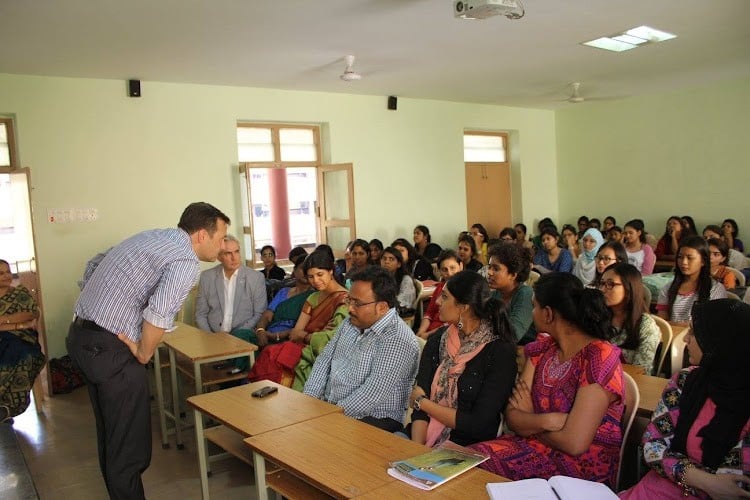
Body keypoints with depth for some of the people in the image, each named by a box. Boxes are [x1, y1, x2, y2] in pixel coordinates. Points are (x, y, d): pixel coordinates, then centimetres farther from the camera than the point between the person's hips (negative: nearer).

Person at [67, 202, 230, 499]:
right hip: (110, 350, -10)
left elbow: (89, 276, 14)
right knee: (130, 444, 2)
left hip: (80, 337, 10)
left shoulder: (150, 237, 13)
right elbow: (158, 316, -28)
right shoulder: (186, 262, -16)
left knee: (110, 433, 23)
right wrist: (143, 355, -11)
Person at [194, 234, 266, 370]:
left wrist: (238, 333, -12)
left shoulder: (256, 278, 0)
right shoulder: (206, 277, 6)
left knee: (240, 335, -35)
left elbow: (259, 314, 1)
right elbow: (200, 314, 10)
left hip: (243, 334, -2)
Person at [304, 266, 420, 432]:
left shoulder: (398, 340, -19)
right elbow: (324, 361, 12)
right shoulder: (351, 322, 8)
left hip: (373, 419, -7)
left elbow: (373, 395, -24)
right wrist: (309, 400, -1)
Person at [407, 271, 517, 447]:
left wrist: (423, 402, -6)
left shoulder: (500, 352, -10)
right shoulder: (437, 340, 6)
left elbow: (480, 425, -13)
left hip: (466, 446, -4)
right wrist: (417, 447, -16)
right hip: (426, 439, 5)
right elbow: (419, 396, -1)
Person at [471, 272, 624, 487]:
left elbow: (574, 443, -21)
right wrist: (547, 420, -21)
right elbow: (512, 417, -2)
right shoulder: (541, 350, 5)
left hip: (583, 468, -6)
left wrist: (529, 424, -5)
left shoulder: (599, 358, -16)